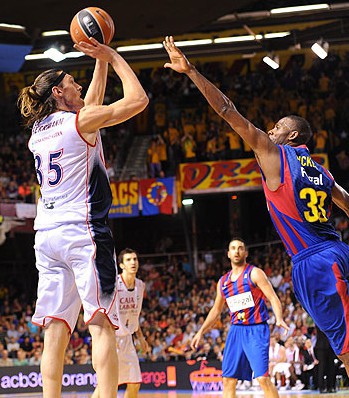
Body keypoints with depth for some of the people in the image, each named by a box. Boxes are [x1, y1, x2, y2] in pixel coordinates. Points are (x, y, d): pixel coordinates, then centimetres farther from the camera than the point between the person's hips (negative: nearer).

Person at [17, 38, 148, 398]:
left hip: (46, 234, 7)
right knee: (102, 326, -10)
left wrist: (101, 63, 33)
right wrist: (113, 57, 9)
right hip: (82, 232, -7)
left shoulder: (39, 130, 17)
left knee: (55, 332, 3)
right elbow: (138, 99, -1)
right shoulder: (80, 121, -4)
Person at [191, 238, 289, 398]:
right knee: (228, 380, 4)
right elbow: (216, 310, 25)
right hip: (236, 330, 6)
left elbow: (273, 298, -12)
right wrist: (201, 332, 20)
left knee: (263, 378, -16)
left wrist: (279, 319, -29)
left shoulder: (254, 273, -4)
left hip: (256, 330, -6)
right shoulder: (223, 281, 13)